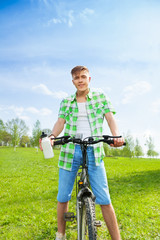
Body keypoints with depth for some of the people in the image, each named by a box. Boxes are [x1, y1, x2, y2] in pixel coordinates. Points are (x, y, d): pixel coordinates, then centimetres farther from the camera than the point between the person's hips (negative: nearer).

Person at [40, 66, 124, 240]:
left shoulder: (101, 97, 10)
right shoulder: (66, 102, 13)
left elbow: (110, 118, -3)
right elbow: (60, 122, 0)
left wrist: (116, 135, -24)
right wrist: (52, 136, -23)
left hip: (94, 150, -1)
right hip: (70, 150, 2)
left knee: (104, 199, -5)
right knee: (63, 196, 9)